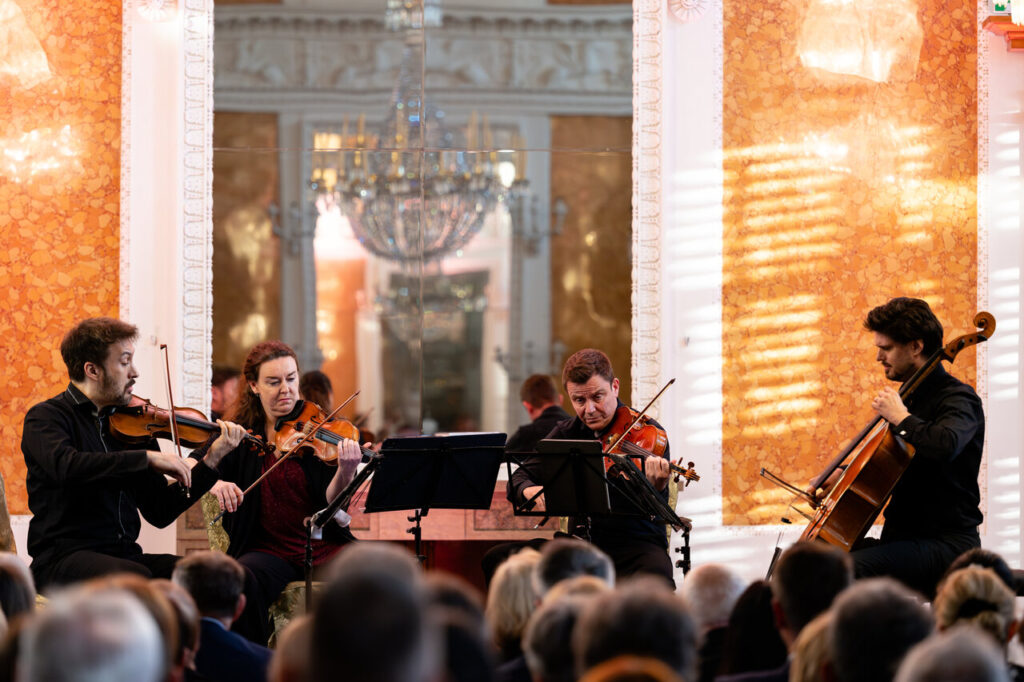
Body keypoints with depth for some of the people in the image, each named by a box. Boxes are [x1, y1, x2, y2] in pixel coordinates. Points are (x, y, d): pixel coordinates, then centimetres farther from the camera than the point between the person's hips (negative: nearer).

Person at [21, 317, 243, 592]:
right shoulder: (46, 417, -1)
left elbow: (159, 513, 12)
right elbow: (64, 466, -26)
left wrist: (210, 461, 2)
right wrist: (148, 457, -23)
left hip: (124, 555, 5)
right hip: (63, 556, -5)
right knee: (136, 578, -36)